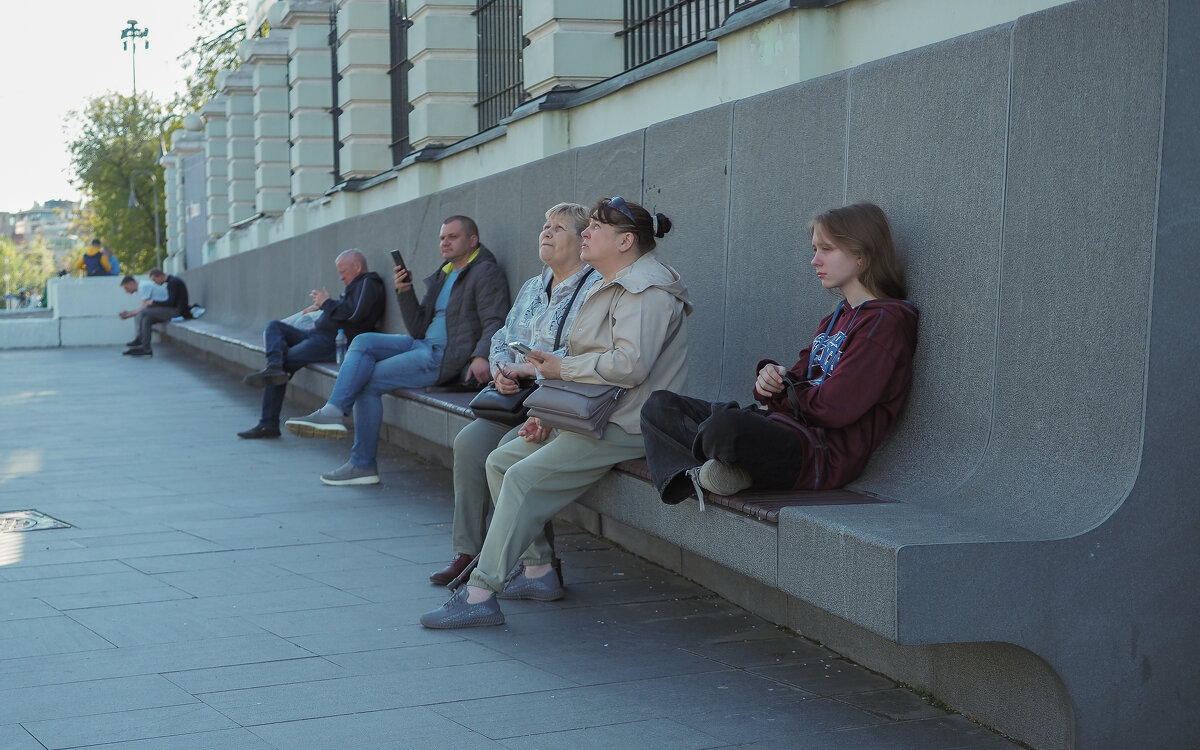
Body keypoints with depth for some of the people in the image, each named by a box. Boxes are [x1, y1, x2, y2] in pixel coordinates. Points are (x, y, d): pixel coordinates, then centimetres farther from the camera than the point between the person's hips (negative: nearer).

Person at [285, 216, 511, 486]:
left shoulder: (485, 272, -3)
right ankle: (332, 412, -19)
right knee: (364, 342, -10)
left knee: (369, 380, -11)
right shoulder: (442, 276, 22)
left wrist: (481, 355, -34)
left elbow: (494, 322, -16)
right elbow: (418, 328, 17)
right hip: (424, 345, 8)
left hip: (448, 355, -8)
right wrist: (405, 291, 3)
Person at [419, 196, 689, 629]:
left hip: (622, 427, -11)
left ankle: (481, 593, -19)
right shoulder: (612, 287, 22)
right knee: (501, 460, 6)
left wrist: (561, 368, -15)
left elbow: (629, 364, -28)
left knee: (525, 478, -21)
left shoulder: (646, 291, -14)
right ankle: (537, 569, 5)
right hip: (589, 415, 11)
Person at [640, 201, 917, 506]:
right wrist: (774, 375, -3)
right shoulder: (836, 318, 22)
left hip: (825, 453, -10)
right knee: (660, 405, 7)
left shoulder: (885, 320, -9)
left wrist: (780, 395, 0)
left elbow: (836, 407, -17)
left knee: (724, 424, -40)